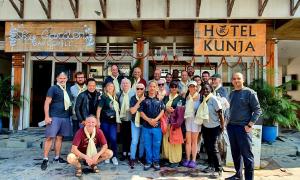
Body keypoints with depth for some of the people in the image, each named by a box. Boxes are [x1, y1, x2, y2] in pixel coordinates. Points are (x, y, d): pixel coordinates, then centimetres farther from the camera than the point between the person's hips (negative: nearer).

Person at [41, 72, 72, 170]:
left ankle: (57, 157, 20)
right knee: (50, 137, -5)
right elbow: (47, 103, -7)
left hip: (65, 117, 6)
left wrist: (70, 114, 14)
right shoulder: (53, 88, -3)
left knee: (59, 137, 11)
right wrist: (47, 116, -14)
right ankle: (45, 159, 3)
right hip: (54, 117, -5)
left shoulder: (68, 90, 15)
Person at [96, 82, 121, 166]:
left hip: (113, 121, 2)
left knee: (113, 138, -7)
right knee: (106, 139, 5)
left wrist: (118, 119, 9)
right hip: (105, 121, -2)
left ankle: (114, 156, 6)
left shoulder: (116, 98, 10)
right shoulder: (103, 97, -2)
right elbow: (99, 109, -4)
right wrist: (98, 121, -9)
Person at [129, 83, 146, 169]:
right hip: (135, 122, -2)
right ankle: (132, 159, 8)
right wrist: (139, 101, -19)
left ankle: (141, 157, 27)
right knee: (134, 141, -3)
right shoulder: (133, 98, -6)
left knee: (143, 141, 11)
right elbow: (132, 111, -16)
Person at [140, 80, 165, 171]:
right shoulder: (144, 99, 6)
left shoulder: (159, 99, 6)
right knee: (147, 145, 6)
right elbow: (141, 112, 2)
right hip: (146, 126, 1)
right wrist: (149, 120, -11)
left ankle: (156, 161, 18)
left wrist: (155, 119, -13)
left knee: (156, 145, 5)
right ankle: (148, 161, 18)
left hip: (157, 126, 0)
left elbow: (162, 111, 1)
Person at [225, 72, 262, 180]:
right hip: (231, 127, 6)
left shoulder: (249, 92, -5)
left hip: (243, 127, -6)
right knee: (235, 153, 15)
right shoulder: (231, 94, 13)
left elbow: (257, 110, -8)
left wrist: (250, 125, -14)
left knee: (246, 154, -1)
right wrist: (228, 122, 12)